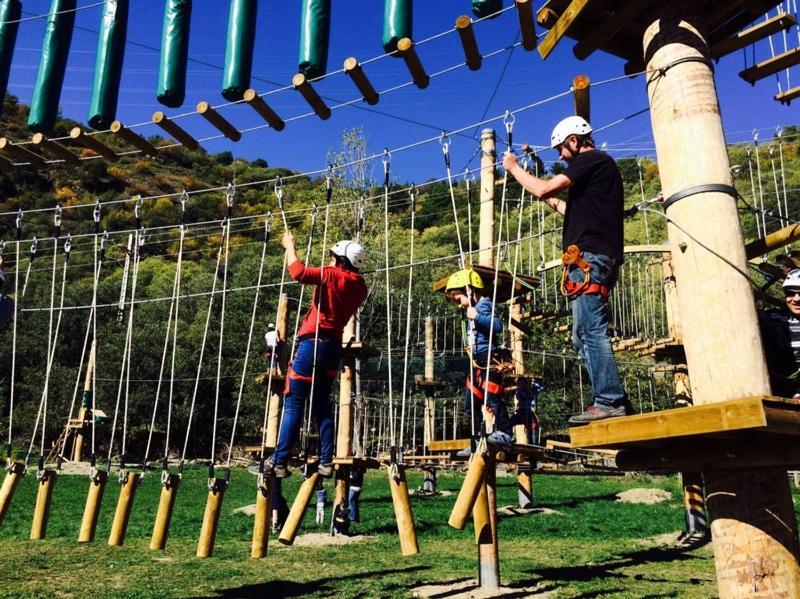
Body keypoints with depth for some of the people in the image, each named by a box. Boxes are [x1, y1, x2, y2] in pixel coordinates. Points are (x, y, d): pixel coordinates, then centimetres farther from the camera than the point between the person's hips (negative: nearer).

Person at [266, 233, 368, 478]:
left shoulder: (331, 275, -8)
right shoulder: (360, 287, 11)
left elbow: (298, 272, -21)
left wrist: (289, 246, -6)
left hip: (313, 342, -7)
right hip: (334, 346, 7)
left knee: (293, 403, -3)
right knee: (322, 405, 14)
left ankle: (279, 462, -3)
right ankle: (326, 462, 11)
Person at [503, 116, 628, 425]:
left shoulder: (591, 160, -2)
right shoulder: (599, 165, 28)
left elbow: (543, 189, -10)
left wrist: (514, 168, 3)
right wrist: (553, 201, 28)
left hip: (589, 256, -10)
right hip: (595, 258, 10)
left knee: (591, 330, -14)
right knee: (584, 335, 8)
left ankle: (609, 401, -14)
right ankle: (616, 402, 7)